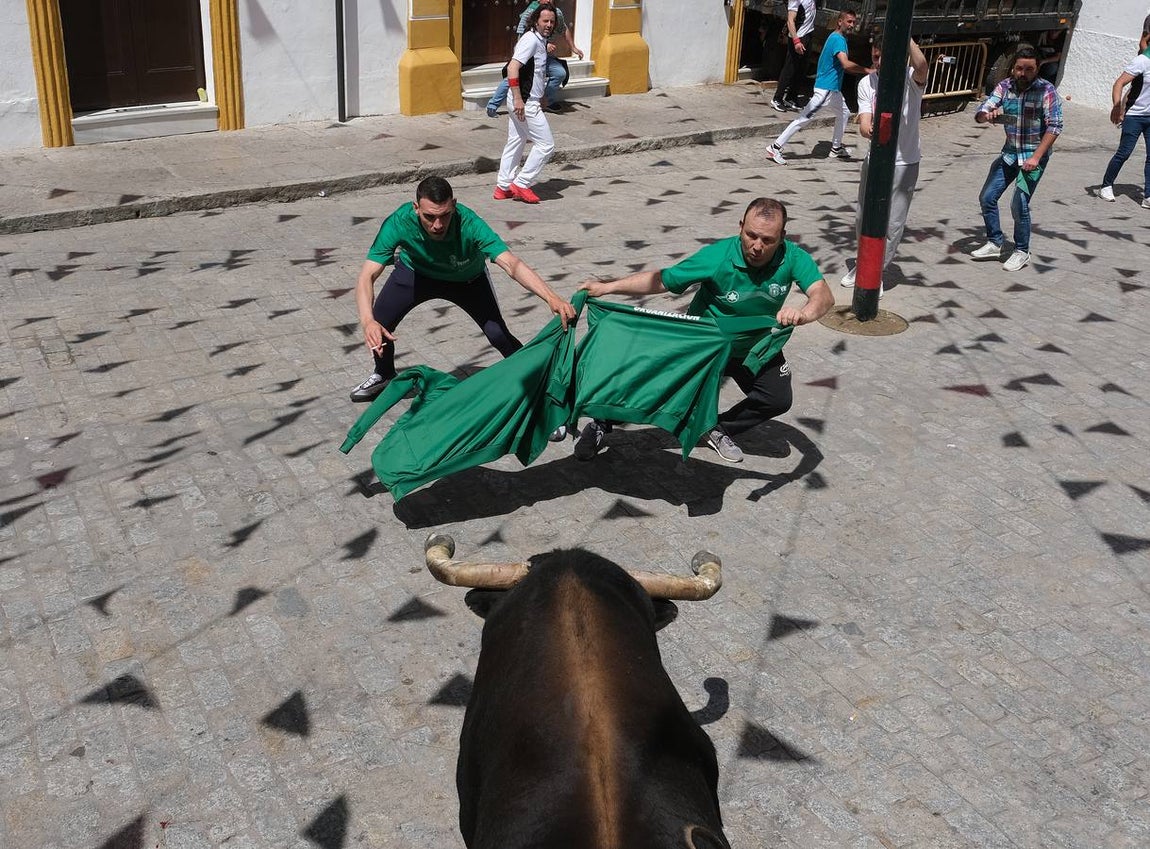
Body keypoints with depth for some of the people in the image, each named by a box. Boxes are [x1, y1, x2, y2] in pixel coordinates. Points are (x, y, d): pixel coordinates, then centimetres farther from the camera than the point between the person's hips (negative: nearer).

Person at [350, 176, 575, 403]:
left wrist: (551, 297, -67)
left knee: (498, 335, -14)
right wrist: (368, 321, -58)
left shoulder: (469, 224, -42)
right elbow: (367, 277, -40)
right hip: (416, 272, 1)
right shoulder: (399, 223, -38)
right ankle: (385, 375, 27)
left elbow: (512, 265, -52)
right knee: (378, 324, -7)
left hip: (468, 279, -1)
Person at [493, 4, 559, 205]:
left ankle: (503, 187, 21)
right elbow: (512, 67, -24)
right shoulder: (531, 39, -15)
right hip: (525, 102, -10)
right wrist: (518, 99, -28)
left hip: (523, 100, 10)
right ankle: (521, 184, 1)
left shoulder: (540, 40, 15)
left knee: (515, 143, 14)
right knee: (546, 144, -5)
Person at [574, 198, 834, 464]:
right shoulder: (718, 257, -31)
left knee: (778, 400, -11)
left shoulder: (792, 258, -26)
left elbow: (824, 295, -39)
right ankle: (601, 423, 24)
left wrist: (803, 314, -63)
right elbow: (661, 280, -26)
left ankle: (720, 430, 16)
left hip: (755, 350, 2)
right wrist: (607, 287, -34)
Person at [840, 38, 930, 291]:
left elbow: (922, 67, -38)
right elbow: (864, 124, -12)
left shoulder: (910, 79, -12)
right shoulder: (866, 83, -2)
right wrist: (868, 130, -36)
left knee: (893, 224, -1)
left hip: (904, 163, -4)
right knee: (864, 218, 17)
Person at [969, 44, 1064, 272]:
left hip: (1034, 154, -6)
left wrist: (1036, 157, -23)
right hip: (1010, 152, 6)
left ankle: (1022, 253, 7)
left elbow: (1054, 126, -16)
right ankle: (994, 244, 26)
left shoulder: (1046, 91, -14)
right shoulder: (1005, 87, -1)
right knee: (987, 198, 8)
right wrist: (988, 115, -31)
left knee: (1019, 204, -11)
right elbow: (980, 114, -6)